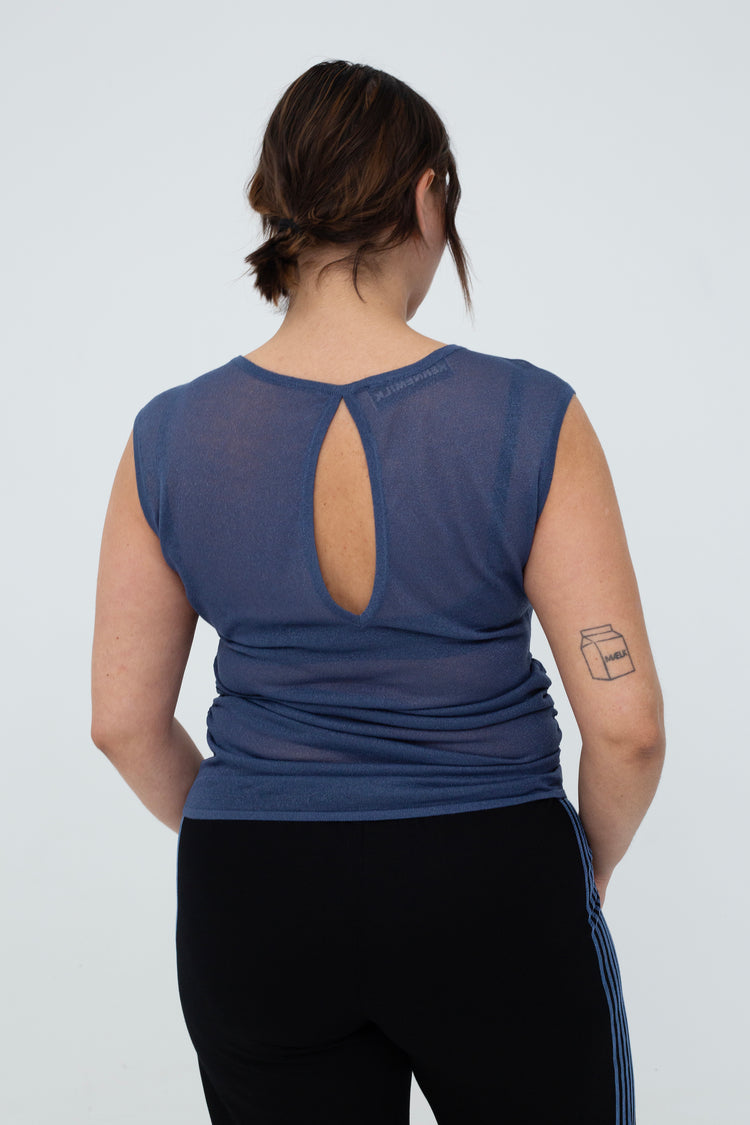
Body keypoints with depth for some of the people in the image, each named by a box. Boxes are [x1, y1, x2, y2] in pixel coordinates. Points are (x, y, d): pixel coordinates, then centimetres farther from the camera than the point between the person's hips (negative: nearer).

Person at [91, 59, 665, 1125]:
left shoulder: (171, 436, -6)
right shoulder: (529, 418, -14)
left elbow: (124, 720, 0)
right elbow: (626, 722, -14)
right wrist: (586, 866, 5)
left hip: (254, 914, 2)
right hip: (490, 896, -2)